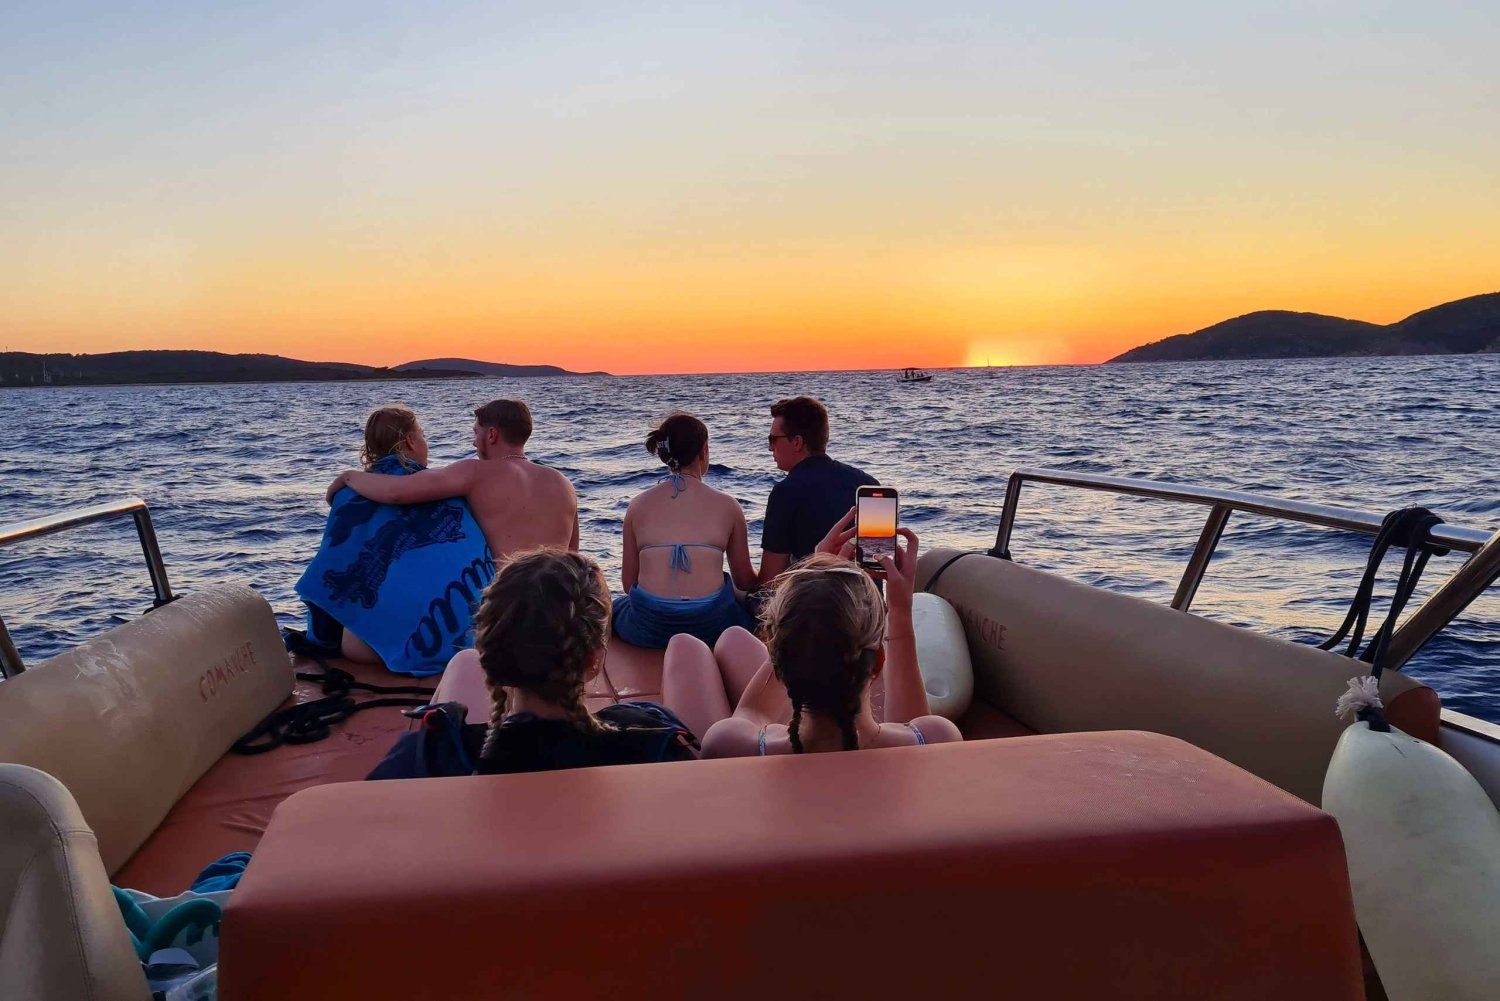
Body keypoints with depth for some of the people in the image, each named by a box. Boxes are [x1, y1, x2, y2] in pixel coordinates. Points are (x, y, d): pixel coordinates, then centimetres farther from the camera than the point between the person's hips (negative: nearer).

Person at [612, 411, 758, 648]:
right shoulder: (727, 505, 1)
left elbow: (628, 582, 7)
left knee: (615, 608, 35)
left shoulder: (638, 505, 3)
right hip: (711, 626, 0)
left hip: (648, 628, 1)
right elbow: (744, 581, 9)